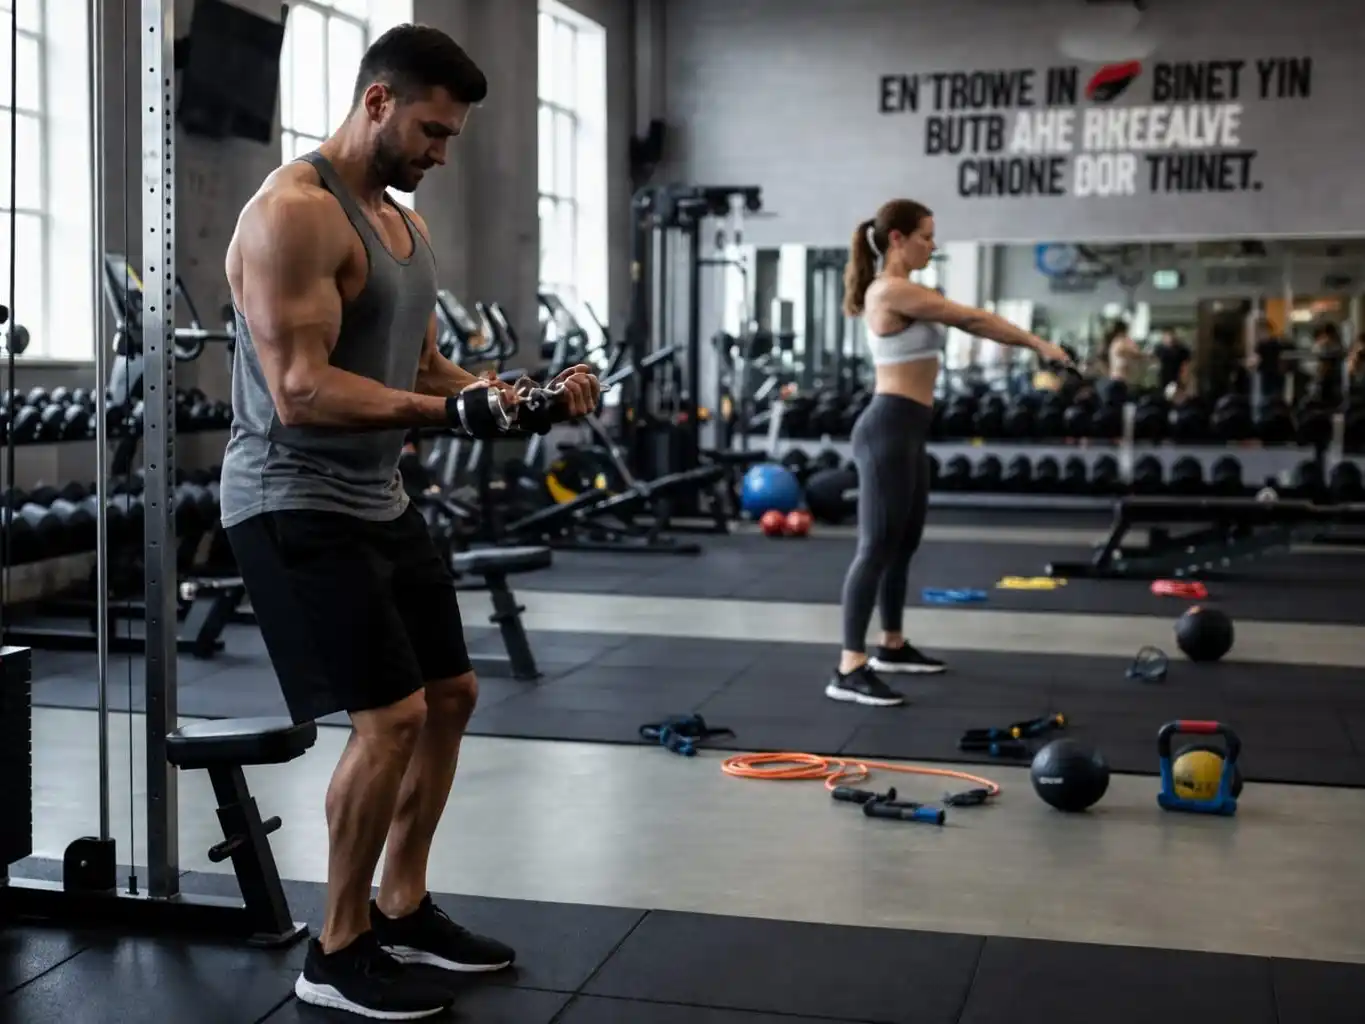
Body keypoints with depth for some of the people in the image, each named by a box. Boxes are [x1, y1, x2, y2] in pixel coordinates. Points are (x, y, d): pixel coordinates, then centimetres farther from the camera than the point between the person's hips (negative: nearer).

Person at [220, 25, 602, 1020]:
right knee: (390, 715, -13)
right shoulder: (295, 213, -18)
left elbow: (421, 365, 18)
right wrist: (452, 412, -30)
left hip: (376, 497, 10)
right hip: (296, 503, -10)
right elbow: (301, 390, -26)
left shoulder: (404, 221, 13)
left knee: (450, 694, 14)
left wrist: (515, 392, 0)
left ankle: (403, 908, 28)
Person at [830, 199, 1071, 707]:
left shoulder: (903, 293, 18)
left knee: (904, 543, 18)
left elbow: (965, 322, 19)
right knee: (878, 546, -12)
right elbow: (972, 319, -10)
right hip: (889, 430, -11)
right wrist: (1039, 344, -3)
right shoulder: (892, 290, -13)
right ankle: (849, 670, -12)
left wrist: (1032, 345, 15)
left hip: (905, 431, 11)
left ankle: (892, 646, 31)